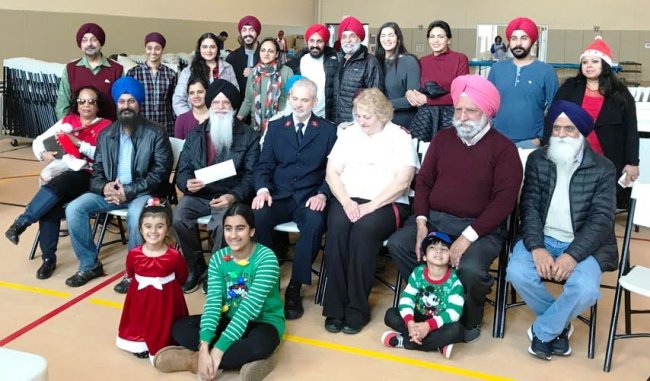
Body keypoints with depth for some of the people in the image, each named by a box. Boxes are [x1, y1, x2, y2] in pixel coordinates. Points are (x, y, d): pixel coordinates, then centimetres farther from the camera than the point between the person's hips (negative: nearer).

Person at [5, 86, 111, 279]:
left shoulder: (105, 126, 9)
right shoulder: (67, 121, 21)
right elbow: (38, 141, 20)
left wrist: (78, 143, -16)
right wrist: (44, 154, -2)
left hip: (86, 176, -3)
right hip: (60, 172, 3)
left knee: (58, 184, -37)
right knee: (50, 206, -28)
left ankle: (20, 223, -28)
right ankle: (48, 258, -20)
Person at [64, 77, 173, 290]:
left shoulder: (155, 133, -4)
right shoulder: (105, 135, 11)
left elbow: (161, 171, -12)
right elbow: (97, 171, 10)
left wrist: (129, 191, -20)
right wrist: (104, 187, -15)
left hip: (142, 192, -5)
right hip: (110, 191, 5)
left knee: (136, 214, -38)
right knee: (74, 209, -16)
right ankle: (89, 265, 0)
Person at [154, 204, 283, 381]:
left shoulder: (266, 258, -21)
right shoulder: (218, 258, -6)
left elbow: (250, 307, -28)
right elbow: (213, 302, -15)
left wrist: (219, 349, -33)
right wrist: (204, 347, -31)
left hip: (263, 321, -5)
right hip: (229, 318, 5)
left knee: (260, 345, -39)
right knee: (180, 328, -15)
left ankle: (192, 359, -22)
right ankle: (244, 358, -22)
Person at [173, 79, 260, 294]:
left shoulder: (249, 136, 4)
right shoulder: (195, 134, 14)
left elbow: (251, 176, -3)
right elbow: (182, 171, 10)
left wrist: (233, 196, -22)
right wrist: (187, 183, -15)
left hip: (230, 196, -3)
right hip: (198, 195, 3)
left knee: (222, 224, -33)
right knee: (179, 218, -26)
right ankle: (196, 268, -2)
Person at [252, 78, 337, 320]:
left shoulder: (328, 130, 9)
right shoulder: (275, 127, 14)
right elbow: (264, 165, 9)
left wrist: (322, 194, -16)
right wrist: (263, 189, -12)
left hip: (309, 198, -1)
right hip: (278, 196, 2)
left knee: (315, 223, -34)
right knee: (257, 217, -30)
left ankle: (295, 287, -21)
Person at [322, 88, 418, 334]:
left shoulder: (400, 137, 3)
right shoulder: (348, 134, 15)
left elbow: (401, 182, -8)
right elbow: (332, 173, 8)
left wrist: (370, 206, -18)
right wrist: (346, 201, -10)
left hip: (386, 204, -3)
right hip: (348, 200, 3)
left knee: (363, 230, -34)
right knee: (337, 227, -30)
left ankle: (357, 309, -21)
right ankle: (335, 307, -22)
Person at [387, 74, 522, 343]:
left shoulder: (503, 148, -5)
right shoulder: (442, 139, 10)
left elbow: (504, 200, -12)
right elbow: (423, 181, 10)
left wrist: (468, 236, -21)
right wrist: (421, 221, -7)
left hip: (480, 227, -4)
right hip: (434, 219, 5)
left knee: (470, 269, -32)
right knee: (397, 244, -18)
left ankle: (469, 320, 2)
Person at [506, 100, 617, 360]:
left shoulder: (603, 169, -2)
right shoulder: (537, 160, 5)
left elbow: (601, 219, -9)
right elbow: (529, 207, -2)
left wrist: (572, 254, -23)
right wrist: (536, 247, -19)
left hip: (582, 245, -2)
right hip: (541, 239, 2)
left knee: (585, 288, -31)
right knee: (517, 272, -28)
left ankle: (542, 330, -1)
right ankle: (560, 324, 0)